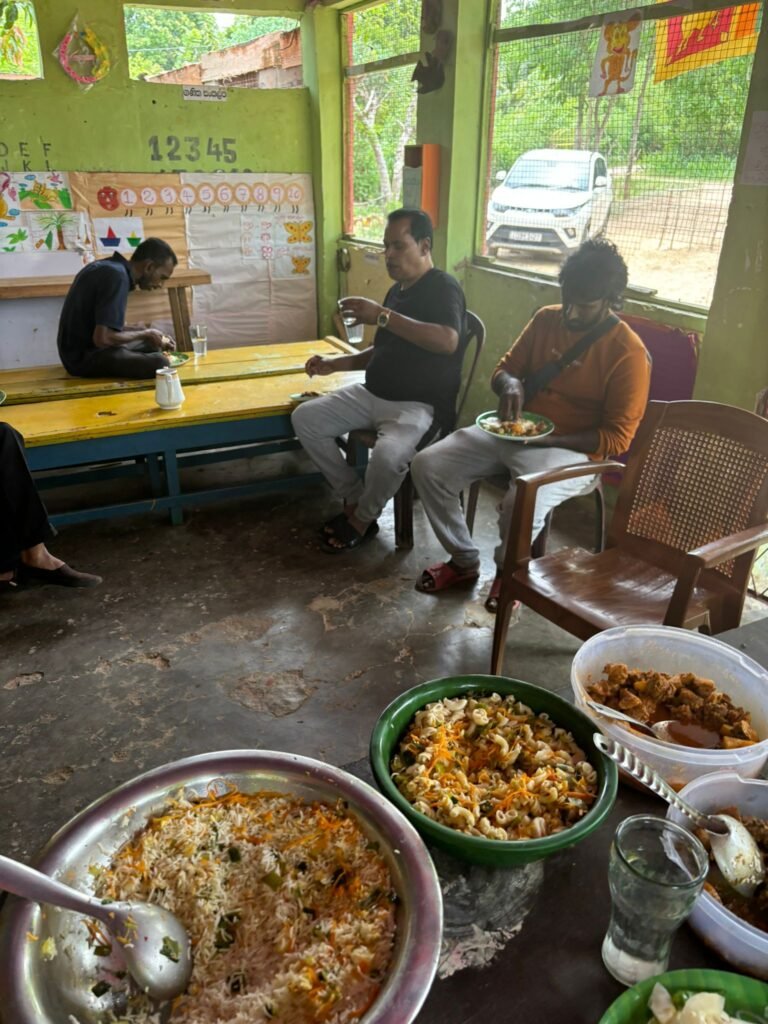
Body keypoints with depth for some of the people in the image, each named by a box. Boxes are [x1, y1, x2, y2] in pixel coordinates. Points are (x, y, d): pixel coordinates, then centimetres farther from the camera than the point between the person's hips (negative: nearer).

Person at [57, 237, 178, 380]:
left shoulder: (111, 267, 11)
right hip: (85, 356, -10)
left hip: (79, 350, 10)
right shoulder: (117, 276, -20)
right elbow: (102, 338, -26)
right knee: (158, 363, -26)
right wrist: (144, 334, -12)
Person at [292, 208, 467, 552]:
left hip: (418, 405, -9)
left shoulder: (443, 287, -12)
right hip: (372, 395, 9)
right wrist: (336, 363, 10)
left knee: (388, 454, -37)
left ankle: (362, 519, -5)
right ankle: (354, 498, 5)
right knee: (304, 418, -3)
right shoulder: (397, 290, 15)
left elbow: (447, 342, -32)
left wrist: (382, 316, -32)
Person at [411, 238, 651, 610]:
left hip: (572, 451, -6)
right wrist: (510, 384, -13)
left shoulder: (628, 353, -11)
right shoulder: (546, 319, 5)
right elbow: (503, 369, 13)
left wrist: (547, 439, -23)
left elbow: (616, 438, -12)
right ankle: (464, 560, 7)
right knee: (427, 465, -12)